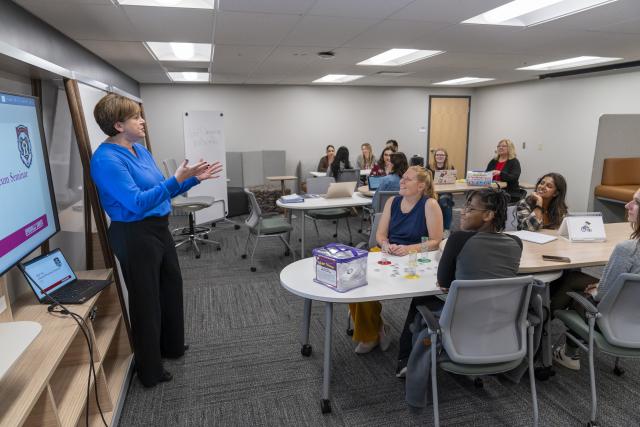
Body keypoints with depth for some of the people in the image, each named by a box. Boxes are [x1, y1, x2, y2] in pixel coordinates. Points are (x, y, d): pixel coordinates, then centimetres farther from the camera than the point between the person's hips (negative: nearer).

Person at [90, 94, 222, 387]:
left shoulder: (140, 150, 8)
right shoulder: (106, 159, -20)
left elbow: (162, 190, 13)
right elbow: (137, 202, -26)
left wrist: (194, 178, 4)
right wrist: (176, 179, -30)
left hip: (159, 229, 9)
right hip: (135, 236, -9)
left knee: (171, 288, 22)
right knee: (146, 300, 5)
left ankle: (171, 346, 44)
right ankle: (150, 371, 25)